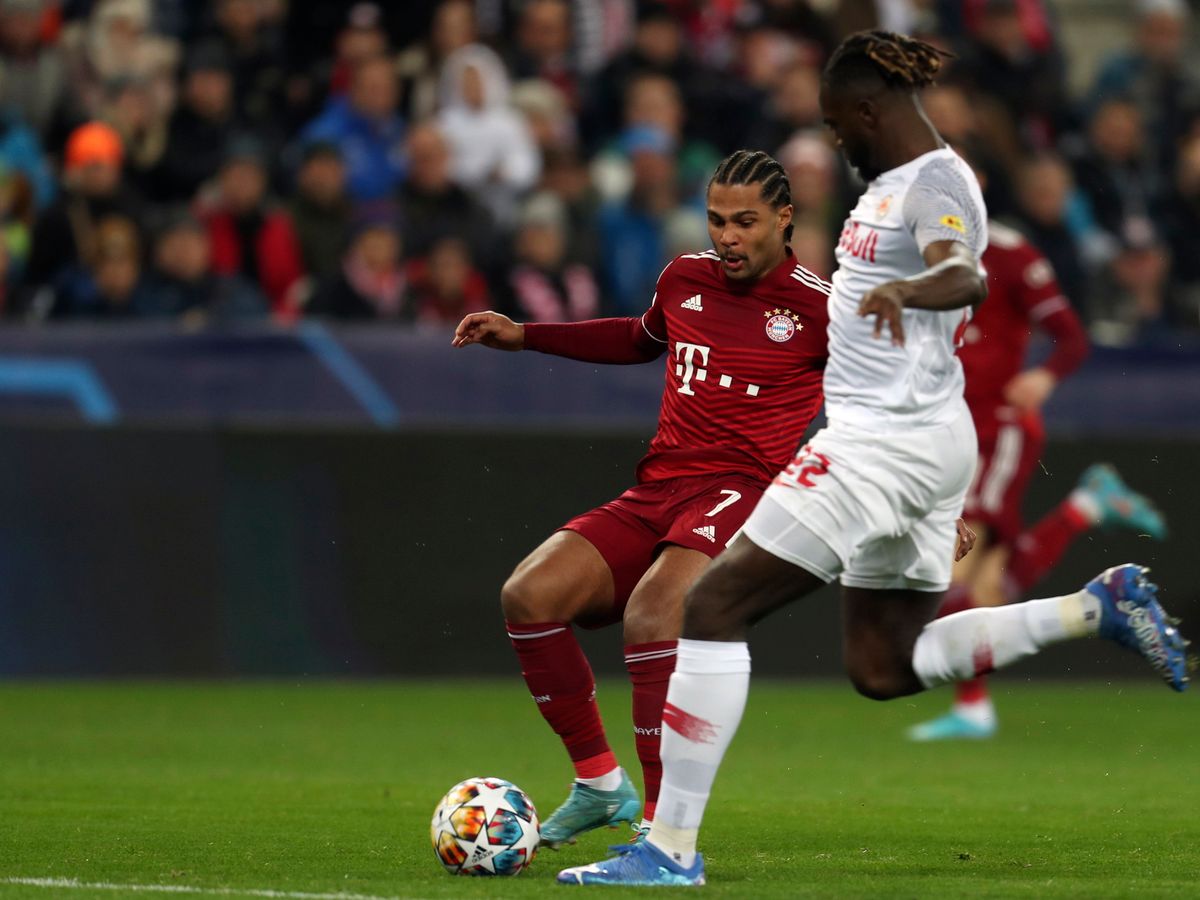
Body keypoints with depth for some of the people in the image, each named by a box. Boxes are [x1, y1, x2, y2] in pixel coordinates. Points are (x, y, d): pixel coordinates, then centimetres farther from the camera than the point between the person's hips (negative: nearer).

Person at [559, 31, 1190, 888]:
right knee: (883, 668, 13)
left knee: (714, 604, -10)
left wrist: (901, 290, -56)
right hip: (893, 439, 11)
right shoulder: (891, 183, 17)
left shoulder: (937, 184, -13)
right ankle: (1096, 607, 11)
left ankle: (671, 848, -9)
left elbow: (966, 278, -35)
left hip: (890, 440, -11)